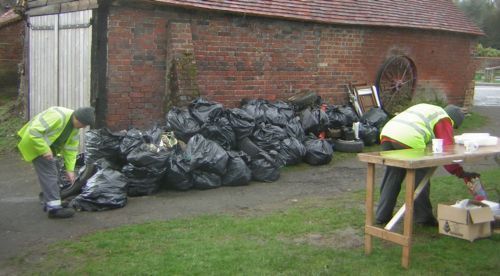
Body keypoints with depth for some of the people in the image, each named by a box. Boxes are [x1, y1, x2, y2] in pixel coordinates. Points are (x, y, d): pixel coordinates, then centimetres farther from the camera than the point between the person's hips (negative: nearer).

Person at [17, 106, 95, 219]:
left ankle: (49, 202, 28)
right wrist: (44, 150, -29)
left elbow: (71, 148, 5)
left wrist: (70, 169, 1)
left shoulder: (75, 127, -1)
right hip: (34, 143, -10)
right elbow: (34, 131, -33)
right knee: (49, 173, -14)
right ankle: (54, 208, -15)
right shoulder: (57, 116, -31)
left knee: (51, 172, 16)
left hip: (47, 145, 10)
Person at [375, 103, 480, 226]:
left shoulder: (423, 107, 35)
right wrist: (461, 173, 7)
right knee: (420, 178, 9)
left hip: (386, 133, 7)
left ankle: (382, 216, 21)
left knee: (392, 177, 18)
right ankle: (423, 217, 18)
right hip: (408, 140, -7)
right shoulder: (444, 119, 12)